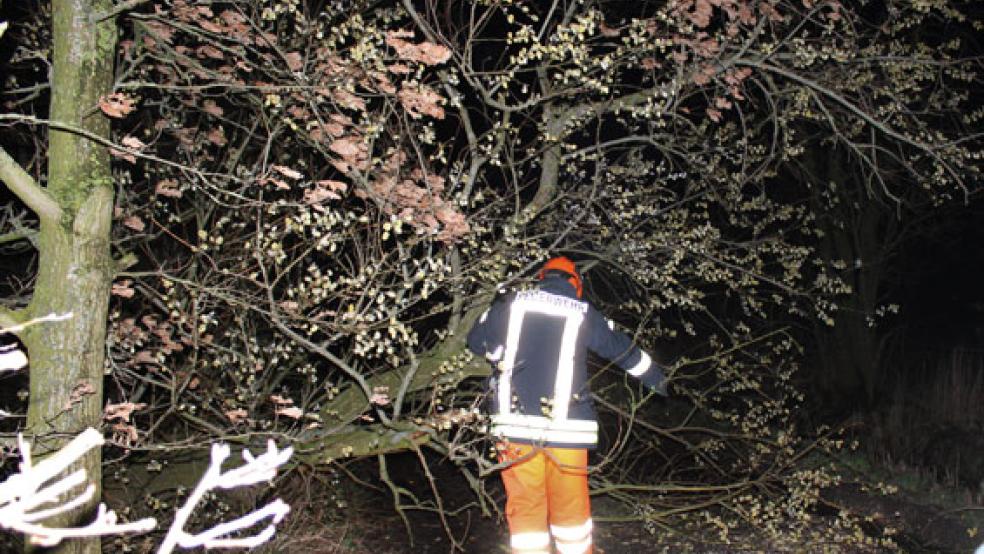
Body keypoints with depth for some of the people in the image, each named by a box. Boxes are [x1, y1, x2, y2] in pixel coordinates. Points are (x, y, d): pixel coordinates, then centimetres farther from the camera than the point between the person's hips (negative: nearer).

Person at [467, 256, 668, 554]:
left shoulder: (510, 305, 5)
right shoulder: (584, 314, 6)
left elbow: (476, 341, 18)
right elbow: (625, 351, 19)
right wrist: (657, 379, 35)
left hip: (514, 426, 1)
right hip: (566, 428, 0)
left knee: (525, 506, 6)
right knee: (570, 503, 13)